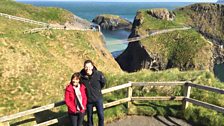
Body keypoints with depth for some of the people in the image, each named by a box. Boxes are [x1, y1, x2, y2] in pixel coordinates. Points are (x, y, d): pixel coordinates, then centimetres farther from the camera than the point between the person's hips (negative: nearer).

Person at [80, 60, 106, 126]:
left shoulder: (98, 74, -21)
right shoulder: (81, 76, -20)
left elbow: (103, 82, 0)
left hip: (98, 98, 0)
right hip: (88, 100, 1)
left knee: (101, 115, 7)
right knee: (89, 116, 18)